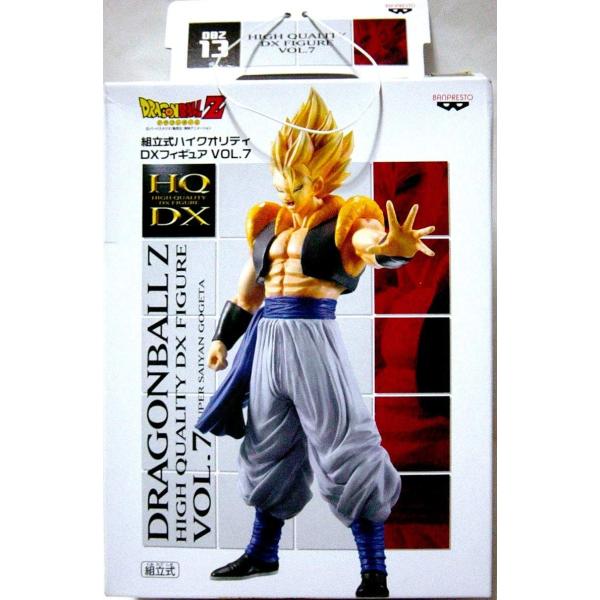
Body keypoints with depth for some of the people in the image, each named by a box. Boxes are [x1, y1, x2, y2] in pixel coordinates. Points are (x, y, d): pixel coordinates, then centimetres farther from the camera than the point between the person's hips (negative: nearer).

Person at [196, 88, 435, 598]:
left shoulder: (344, 220, -5)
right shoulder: (268, 223, 13)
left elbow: (370, 241, -29)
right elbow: (248, 290, 21)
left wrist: (394, 248, -51)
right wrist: (223, 337, 23)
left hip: (314, 337, -6)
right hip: (268, 340, 7)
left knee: (345, 452, -3)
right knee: (268, 448, 18)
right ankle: (263, 553, 39)